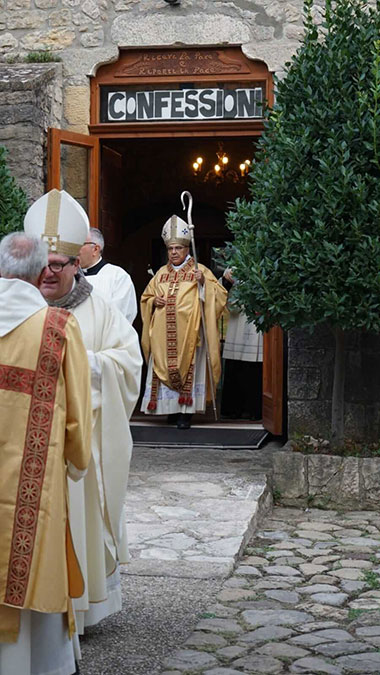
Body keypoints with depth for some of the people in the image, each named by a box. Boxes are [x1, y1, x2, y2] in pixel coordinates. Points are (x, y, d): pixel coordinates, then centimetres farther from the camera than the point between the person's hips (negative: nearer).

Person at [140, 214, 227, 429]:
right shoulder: (161, 273, 16)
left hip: (188, 333, -4)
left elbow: (220, 294, -5)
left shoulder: (200, 271, 3)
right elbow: (145, 298, 22)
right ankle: (171, 409, 12)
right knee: (164, 369, 2)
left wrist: (203, 282, -21)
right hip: (163, 336, 4)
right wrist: (154, 301, 1)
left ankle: (185, 412, -4)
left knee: (187, 369, -6)